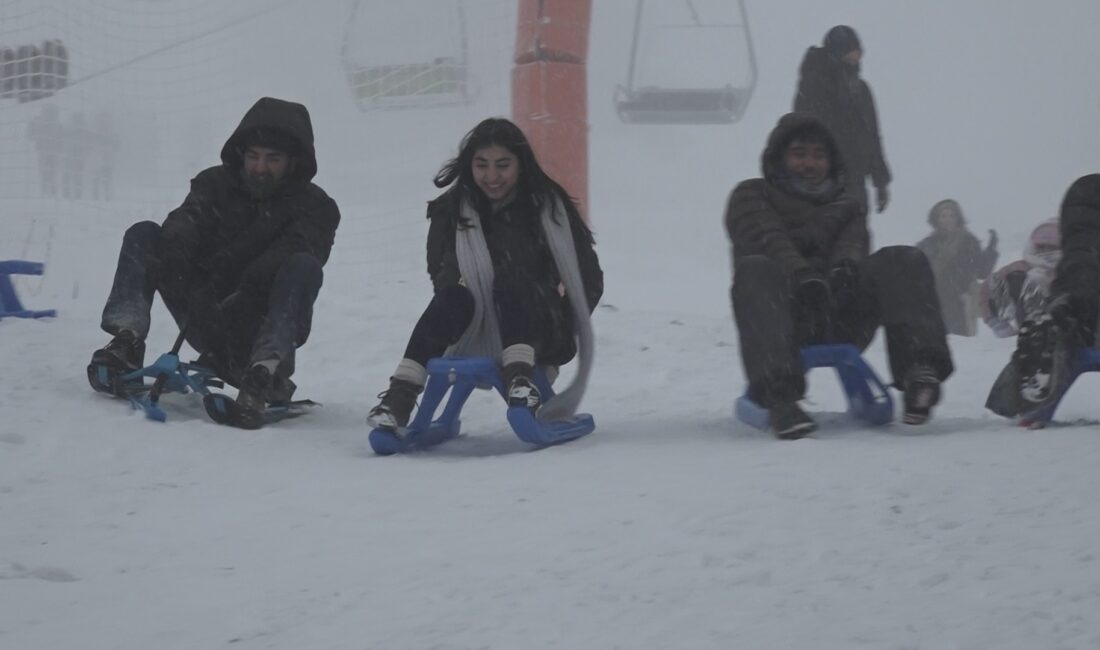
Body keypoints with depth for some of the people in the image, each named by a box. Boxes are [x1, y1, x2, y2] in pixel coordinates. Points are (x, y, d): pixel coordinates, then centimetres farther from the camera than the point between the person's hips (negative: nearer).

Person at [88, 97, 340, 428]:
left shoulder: (315, 208, 0)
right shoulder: (214, 184, 9)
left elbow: (290, 251, -20)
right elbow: (185, 221, -10)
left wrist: (249, 291, -39)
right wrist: (175, 255, -34)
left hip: (259, 329, -3)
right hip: (206, 317, 3)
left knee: (302, 267, -30)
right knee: (142, 235, -7)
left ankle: (263, 373, -46)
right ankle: (127, 341, -25)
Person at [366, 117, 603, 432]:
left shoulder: (548, 206, 1)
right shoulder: (452, 211, 5)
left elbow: (590, 280, 3)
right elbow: (442, 273, 4)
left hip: (544, 333, -1)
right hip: (481, 337, 1)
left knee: (510, 280, -31)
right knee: (453, 298, -31)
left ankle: (519, 380, -51)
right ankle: (399, 398, -42)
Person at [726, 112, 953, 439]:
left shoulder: (845, 207, 31)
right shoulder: (752, 197, 21)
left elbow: (853, 241, 6)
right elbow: (767, 239, -3)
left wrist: (846, 267, -21)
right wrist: (802, 275, -25)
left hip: (841, 321, 3)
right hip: (783, 318, -3)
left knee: (905, 261, -17)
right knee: (755, 270, -35)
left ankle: (919, 369, -44)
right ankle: (777, 394, -54)